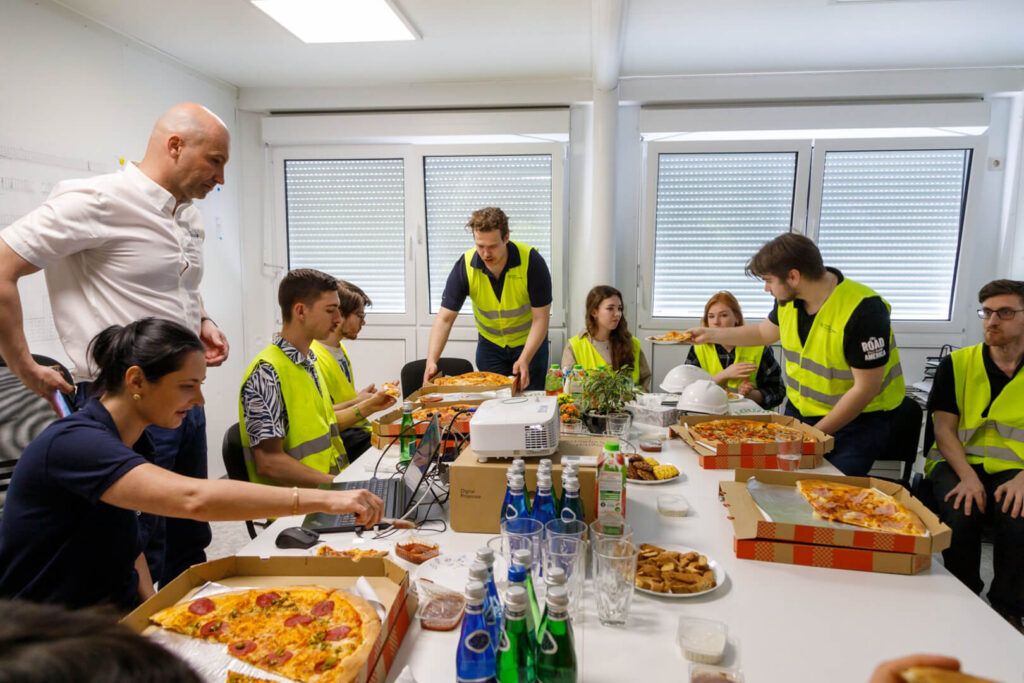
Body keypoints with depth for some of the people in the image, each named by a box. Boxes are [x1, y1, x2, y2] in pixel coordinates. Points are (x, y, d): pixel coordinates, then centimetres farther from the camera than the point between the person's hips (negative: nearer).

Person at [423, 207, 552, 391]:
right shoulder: (465, 266, -19)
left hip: (530, 341, -2)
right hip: (490, 343, 2)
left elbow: (540, 318, -21)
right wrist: (431, 360, -32)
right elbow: (444, 318, -19)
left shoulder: (531, 261, -25)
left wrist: (524, 360, -32)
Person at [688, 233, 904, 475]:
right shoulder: (789, 300, -2)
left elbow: (865, 388, -21)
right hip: (800, 410, 6)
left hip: (858, 419, -6)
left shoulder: (863, 311, -24)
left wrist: (815, 433, -17)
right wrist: (711, 334, 18)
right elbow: (765, 333, 21)